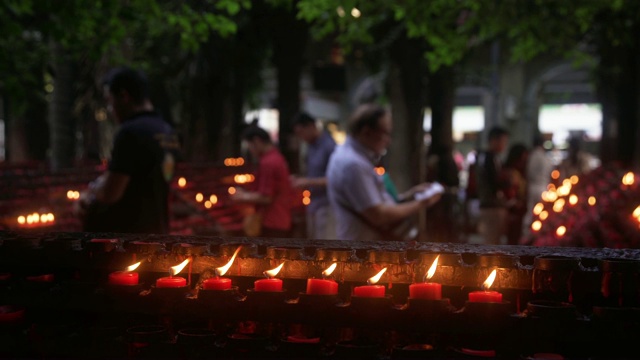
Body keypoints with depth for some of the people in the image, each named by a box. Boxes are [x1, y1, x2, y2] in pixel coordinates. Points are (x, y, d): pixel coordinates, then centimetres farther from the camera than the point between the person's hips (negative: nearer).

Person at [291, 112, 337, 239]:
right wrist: (300, 181, 2)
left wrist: (307, 182, -20)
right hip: (313, 204, 9)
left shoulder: (329, 146, -15)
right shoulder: (311, 146, 11)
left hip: (326, 205, -9)